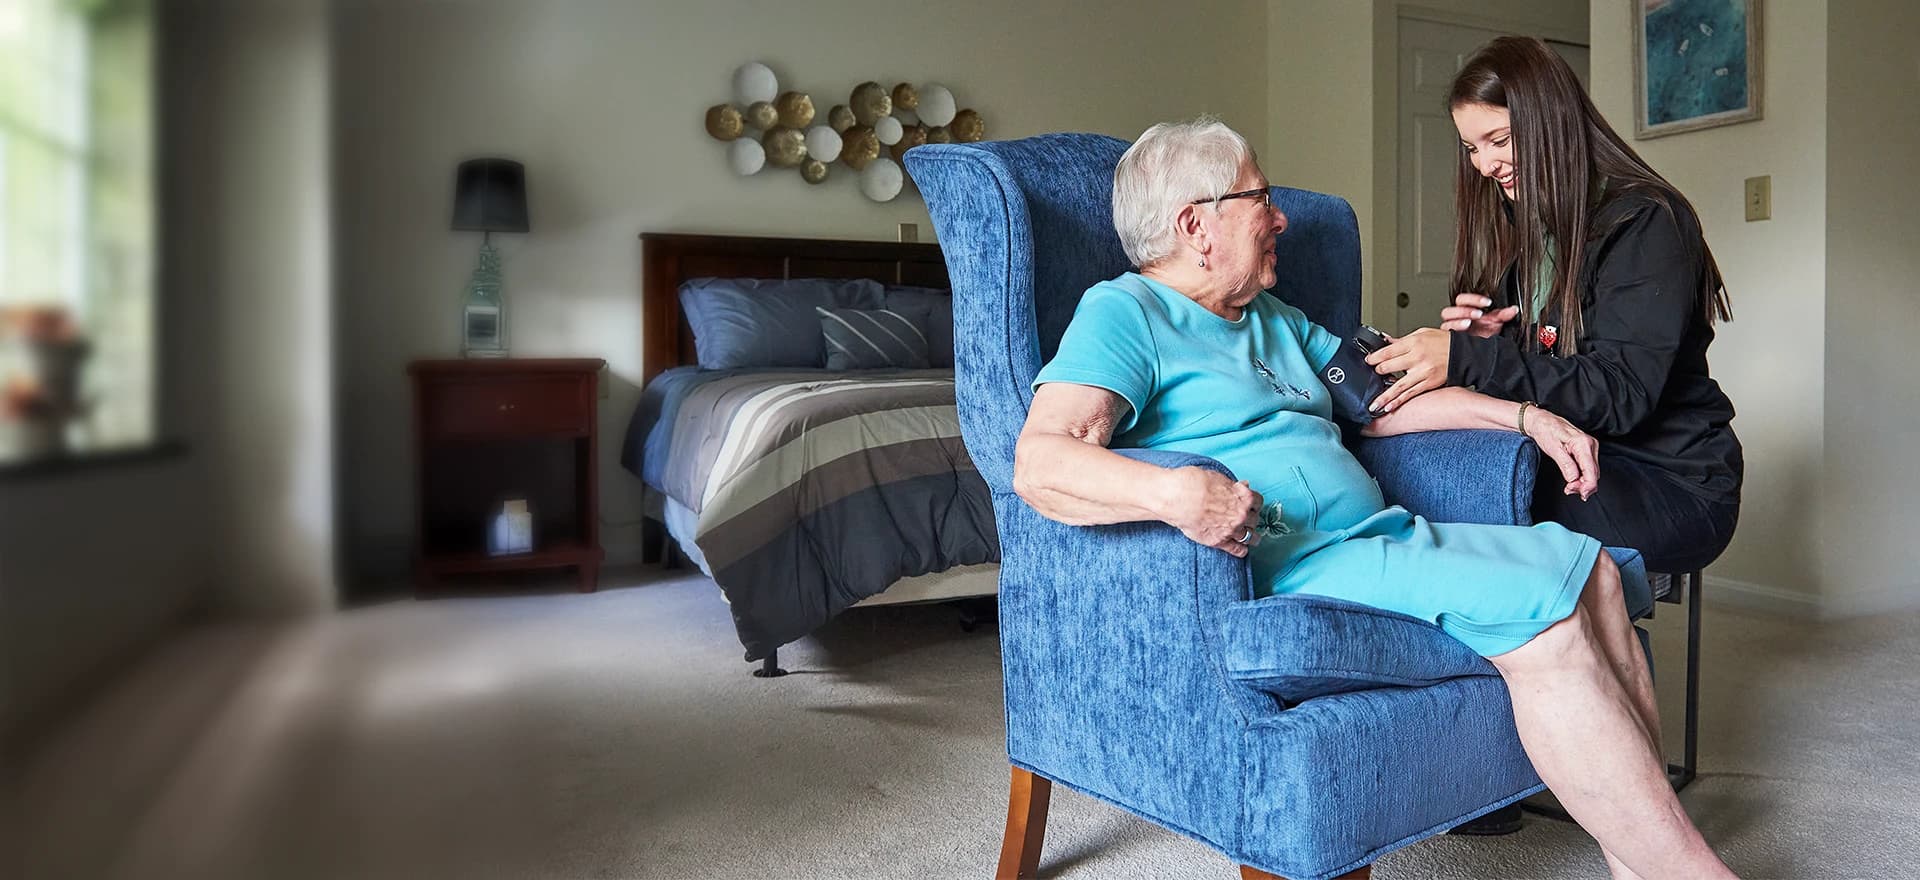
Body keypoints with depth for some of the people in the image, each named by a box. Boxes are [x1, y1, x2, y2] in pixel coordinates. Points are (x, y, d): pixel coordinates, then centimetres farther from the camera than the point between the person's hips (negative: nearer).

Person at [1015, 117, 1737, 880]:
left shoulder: (1275, 320, 26)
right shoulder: (1123, 312, -5)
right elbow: (1040, 463, -20)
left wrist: (1527, 416, 23)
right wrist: (1175, 491, -38)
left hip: (1380, 532, 10)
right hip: (1284, 566, -10)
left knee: (1588, 565, -1)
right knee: (1543, 609, -21)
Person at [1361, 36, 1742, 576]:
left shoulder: (1645, 222, -10)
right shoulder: (1519, 229, 12)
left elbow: (1621, 394, -21)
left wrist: (1467, 359, -27)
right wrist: (1484, 343, -8)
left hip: (1672, 486, -6)